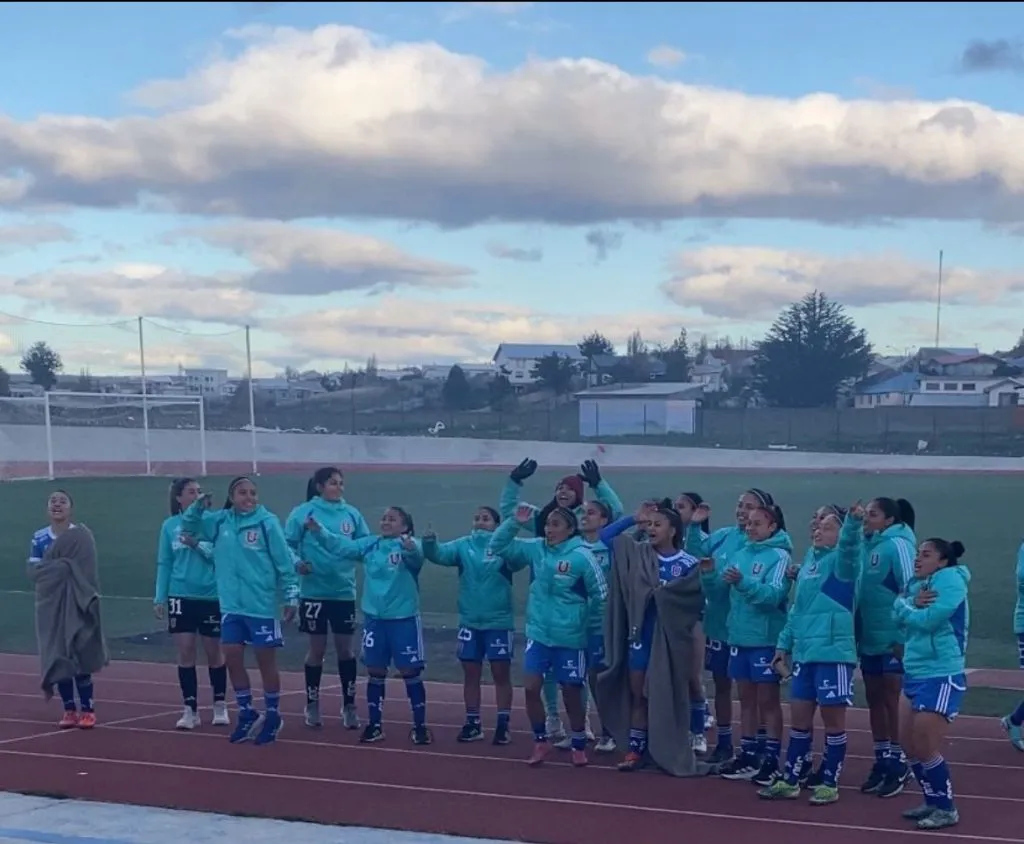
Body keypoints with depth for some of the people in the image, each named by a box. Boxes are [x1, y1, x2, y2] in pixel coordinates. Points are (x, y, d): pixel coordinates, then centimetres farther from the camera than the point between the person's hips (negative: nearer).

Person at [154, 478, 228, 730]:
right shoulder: (169, 525, 2)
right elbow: (164, 564, 6)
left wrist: (197, 544, -20)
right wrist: (160, 598, 3)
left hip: (211, 597, -1)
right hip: (181, 597, 1)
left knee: (214, 652, 8)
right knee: (185, 654, 3)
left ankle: (220, 706, 22)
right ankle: (190, 710, 12)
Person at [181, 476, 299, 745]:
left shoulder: (267, 522, -10)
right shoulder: (220, 521, 4)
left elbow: (284, 561, -8)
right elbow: (188, 526, 14)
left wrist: (292, 597, -9)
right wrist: (197, 507, -7)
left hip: (261, 606, -5)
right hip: (231, 605, 5)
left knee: (266, 661, 5)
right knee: (232, 659, 7)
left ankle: (273, 716, 20)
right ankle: (247, 714, 23)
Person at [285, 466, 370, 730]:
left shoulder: (352, 514, 4)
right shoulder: (302, 513, -5)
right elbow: (287, 544, -6)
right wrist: (296, 562, -23)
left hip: (344, 591, 2)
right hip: (314, 592, -2)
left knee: (346, 649, 5)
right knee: (317, 650, 7)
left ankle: (349, 705, 17)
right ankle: (312, 705, 23)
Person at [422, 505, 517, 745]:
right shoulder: (463, 545, 2)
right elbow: (439, 554, -11)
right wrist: (429, 541, -33)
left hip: (499, 622, -3)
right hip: (469, 622, 4)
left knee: (501, 674, 3)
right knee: (471, 674, 10)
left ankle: (503, 724, 11)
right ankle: (473, 723, 20)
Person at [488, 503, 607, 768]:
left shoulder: (582, 557, -15)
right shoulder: (535, 549, -1)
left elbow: (601, 595, -9)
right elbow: (498, 547, 2)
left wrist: (581, 618, 0)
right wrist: (515, 522, -11)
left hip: (570, 638, -4)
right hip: (538, 634, 4)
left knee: (571, 694, 7)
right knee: (531, 687, -3)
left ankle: (579, 746, 25)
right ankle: (540, 741, 16)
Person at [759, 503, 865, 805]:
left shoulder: (840, 560, -6)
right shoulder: (809, 559, 13)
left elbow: (850, 544, -31)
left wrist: (854, 522, -51)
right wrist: (783, 645, 18)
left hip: (834, 653, -7)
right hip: (804, 653, 7)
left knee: (833, 718, 3)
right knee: (799, 717, 11)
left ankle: (829, 784, 12)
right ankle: (790, 780, 20)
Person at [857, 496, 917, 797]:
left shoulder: (898, 545, -13)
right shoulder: (868, 546, 7)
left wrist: (903, 636, -16)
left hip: (893, 639, -7)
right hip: (870, 639, 7)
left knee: (892, 699, 0)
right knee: (874, 698, 12)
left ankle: (898, 764, 9)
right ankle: (882, 760, 22)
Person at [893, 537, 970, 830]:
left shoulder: (950, 579, -13)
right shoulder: (917, 583, 12)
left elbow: (927, 620, -22)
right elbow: (898, 614, 1)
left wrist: (908, 608, -4)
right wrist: (913, 604, -17)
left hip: (942, 676, -8)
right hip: (914, 675, 8)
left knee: (926, 748, -6)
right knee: (911, 747, 11)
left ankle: (947, 808, 9)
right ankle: (933, 802, 25)